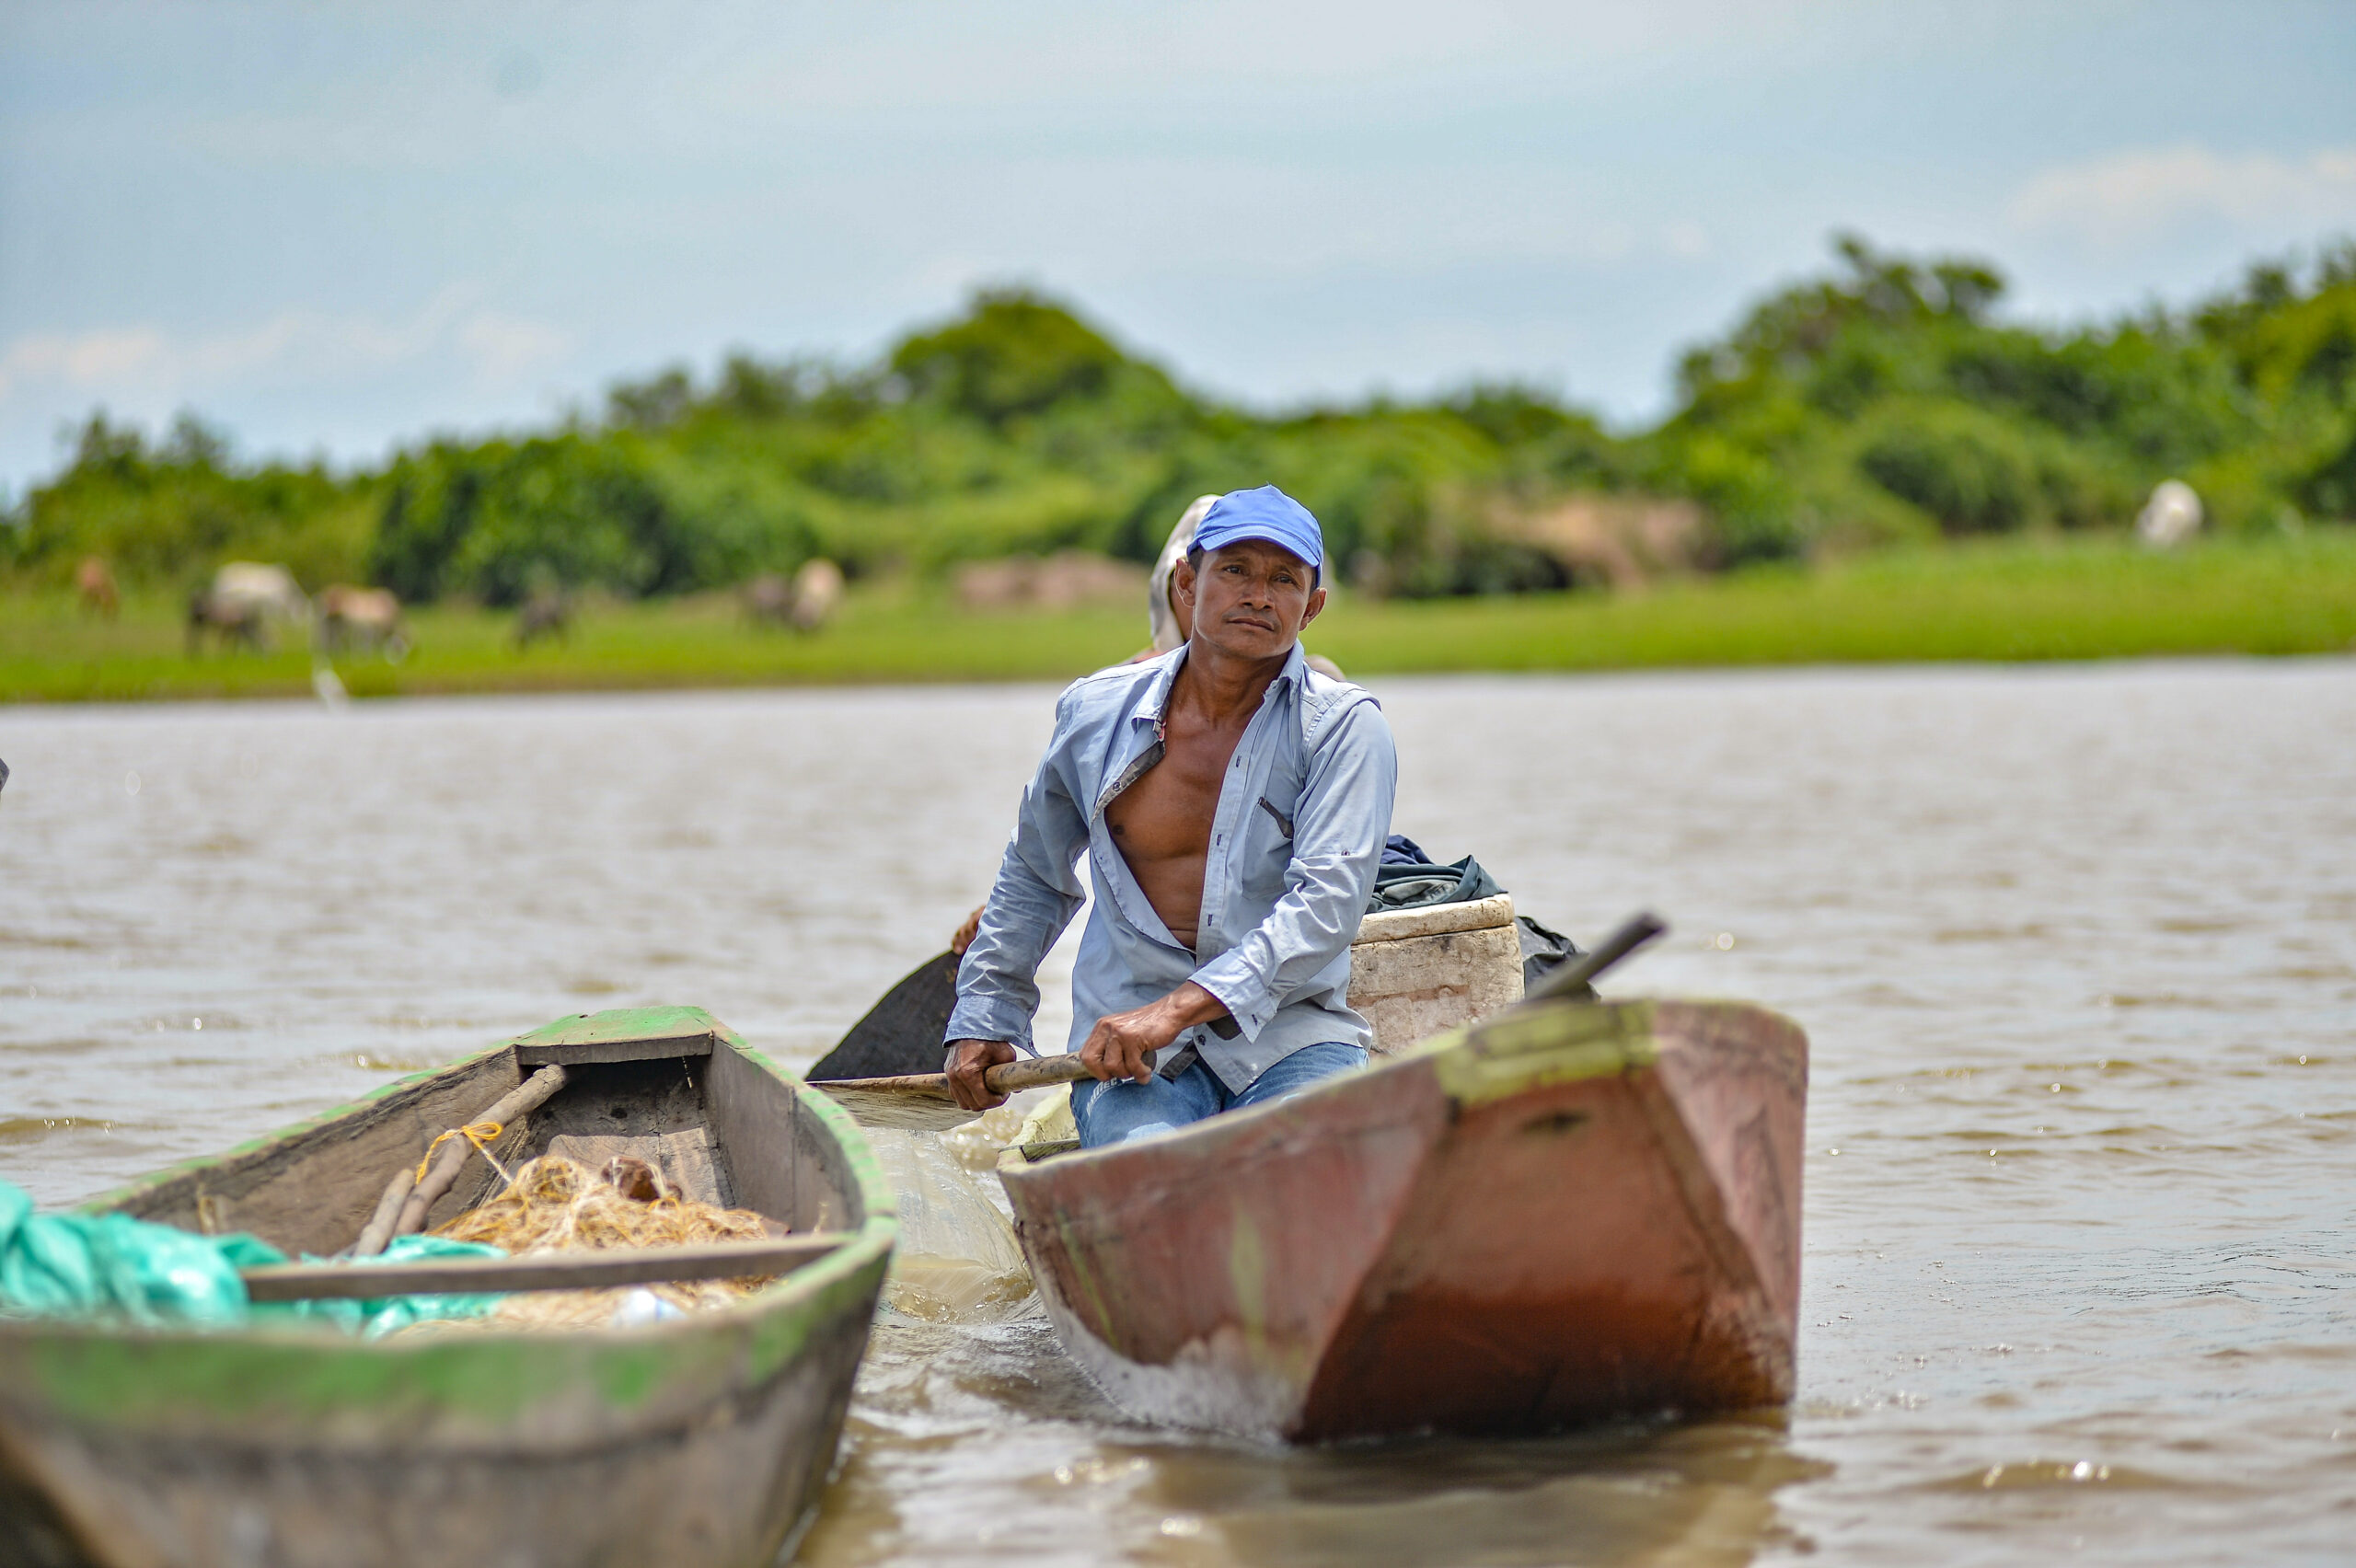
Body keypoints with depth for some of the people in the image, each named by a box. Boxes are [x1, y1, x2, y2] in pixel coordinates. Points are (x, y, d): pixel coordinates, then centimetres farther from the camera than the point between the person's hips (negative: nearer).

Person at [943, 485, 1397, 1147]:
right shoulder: (1095, 713, 9)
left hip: (1289, 1027, -1)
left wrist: (1179, 1007, -23)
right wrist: (984, 1020, 26)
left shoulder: (1344, 726, -1)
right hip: (1129, 1046, 1)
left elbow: (1329, 901, -14)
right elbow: (1033, 880, 27)